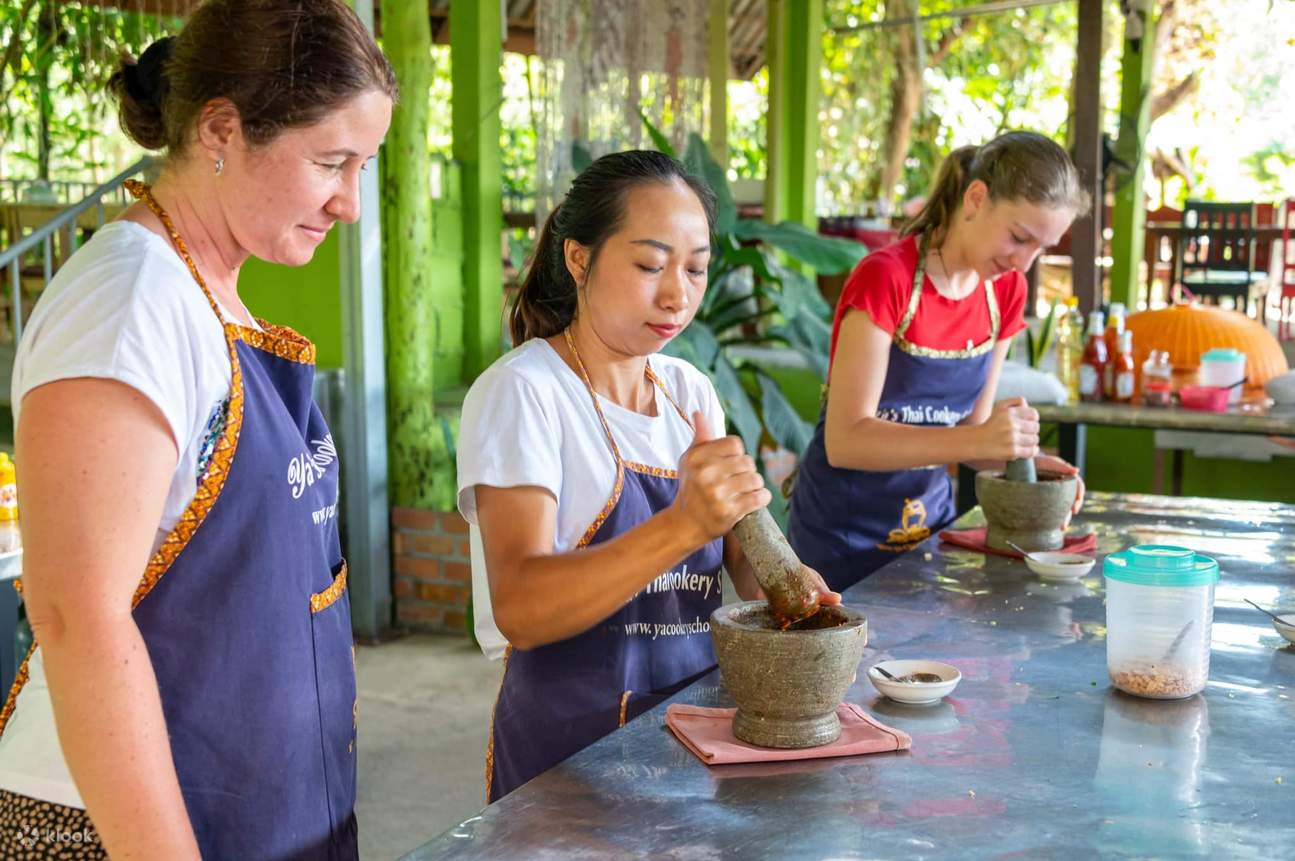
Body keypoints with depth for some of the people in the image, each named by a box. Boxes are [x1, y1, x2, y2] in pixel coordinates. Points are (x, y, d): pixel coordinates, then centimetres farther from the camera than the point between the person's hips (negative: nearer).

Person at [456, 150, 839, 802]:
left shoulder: (691, 392, 6)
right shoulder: (521, 391, -15)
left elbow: (738, 549, 9)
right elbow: (518, 609, -27)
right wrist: (683, 525, -39)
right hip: (570, 749, -6)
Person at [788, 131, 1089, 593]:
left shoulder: (1006, 291, 0)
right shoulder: (885, 279, -20)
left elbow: (969, 428, 7)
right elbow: (845, 440, -24)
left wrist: (1020, 456, -13)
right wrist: (978, 440, -32)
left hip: (931, 522, 6)